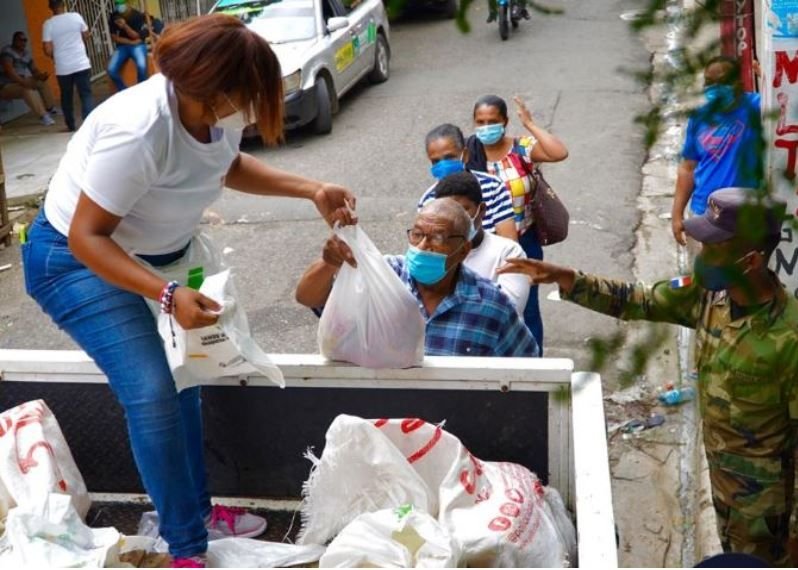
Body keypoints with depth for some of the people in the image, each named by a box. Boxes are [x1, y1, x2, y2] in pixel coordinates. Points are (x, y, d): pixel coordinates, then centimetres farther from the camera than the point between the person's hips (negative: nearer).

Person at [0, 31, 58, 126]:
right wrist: (23, 82, -38)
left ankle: (51, 109, -4)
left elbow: (34, 69, 9)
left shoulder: (26, 53, 9)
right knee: (27, 89, -35)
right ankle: (43, 116, -41)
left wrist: (41, 75, -15)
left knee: (42, 83, -4)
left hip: (21, 82, 9)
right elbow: (9, 70, -28)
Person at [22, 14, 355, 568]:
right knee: (152, 394, -18)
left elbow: (230, 168, 10)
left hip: (153, 252, 9)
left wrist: (311, 190, -3)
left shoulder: (218, 110, -13)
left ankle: (197, 509, 31)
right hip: (76, 261, -8)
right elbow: (86, 237, -31)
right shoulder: (138, 133, -37)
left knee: (182, 376, 14)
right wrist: (168, 294, -42)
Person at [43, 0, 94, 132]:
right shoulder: (76, 16, -3)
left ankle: (71, 125, 26)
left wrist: (55, 57, 13)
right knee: (86, 95, 0)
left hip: (62, 68, 1)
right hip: (81, 64, 0)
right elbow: (86, 36, 10)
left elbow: (48, 50, -7)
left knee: (66, 97, 16)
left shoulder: (48, 24, -5)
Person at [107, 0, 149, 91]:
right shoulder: (114, 17, -4)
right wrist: (130, 42, -13)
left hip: (137, 45, -3)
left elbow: (136, 36, -14)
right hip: (122, 46, 3)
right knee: (111, 70, -20)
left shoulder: (138, 16, -11)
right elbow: (114, 37, -3)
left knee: (141, 66, -33)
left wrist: (125, 26, -30)